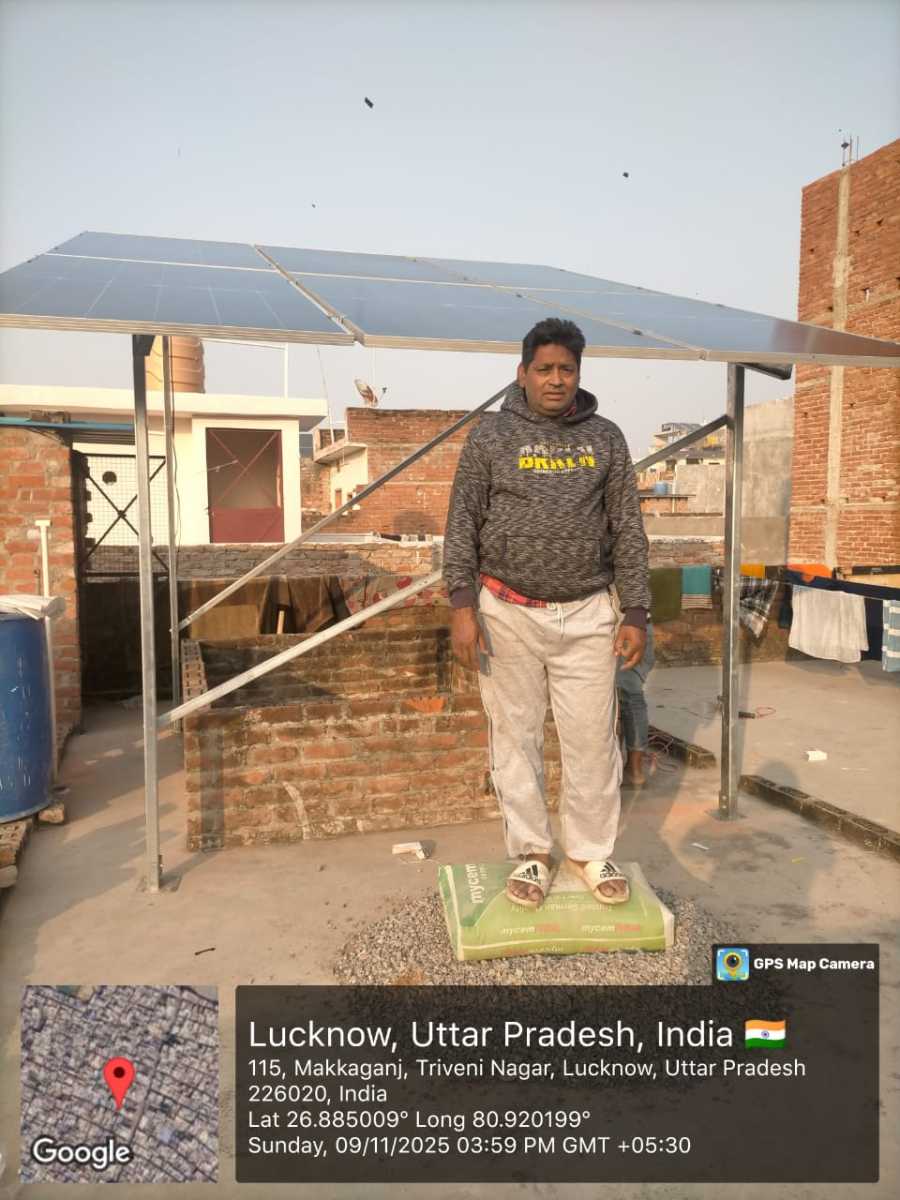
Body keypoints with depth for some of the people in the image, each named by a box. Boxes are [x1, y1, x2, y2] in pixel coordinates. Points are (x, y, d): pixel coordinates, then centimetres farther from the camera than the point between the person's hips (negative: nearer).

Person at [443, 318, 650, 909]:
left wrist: (635, 613, 2)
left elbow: (628, 531, 6)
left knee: (593, 738, 6)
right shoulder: (491, 436, 1)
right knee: (516, 737, 8)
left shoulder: (605, 438, 6)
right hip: (509, 612, -1)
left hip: (587, 615, 1)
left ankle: (593, 852, 25)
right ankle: (532, 853, 24)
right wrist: (462, 605, -9)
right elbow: (462, 525, 0)